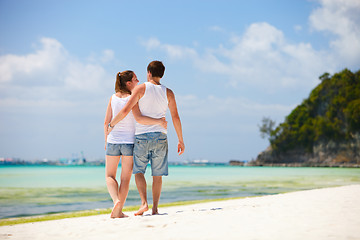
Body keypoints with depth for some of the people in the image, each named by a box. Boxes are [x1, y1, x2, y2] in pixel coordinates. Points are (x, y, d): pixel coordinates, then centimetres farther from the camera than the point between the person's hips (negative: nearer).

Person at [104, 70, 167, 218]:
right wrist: (158, 121, -20)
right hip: (129, 141, -2)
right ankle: (118, 211, 6)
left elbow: (106, 122, 3)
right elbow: (138, 118, -24)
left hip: (113, 141, 2)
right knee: (125, 178, 8)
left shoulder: (113, 98, 2)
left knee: (110, 176, 13)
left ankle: (116, 200, -13)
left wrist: (106, 140, 15)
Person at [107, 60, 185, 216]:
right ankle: (155, 208, 7)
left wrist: (112, 124, 2)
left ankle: (144, 203, -10)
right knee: (157, 175, 8)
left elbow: (126, 110, -11)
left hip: (142, 136, -2)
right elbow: (175, 117, 3)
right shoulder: (168, 93, 5)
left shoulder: (141, 89, -3)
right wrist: (180, 140, 9)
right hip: (160, 137, 2)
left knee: (138, 171, 8)